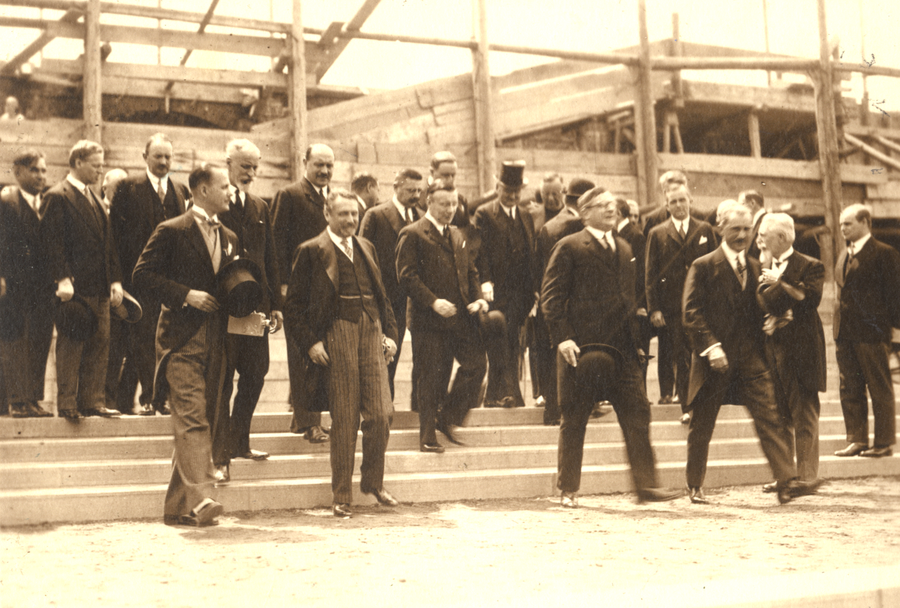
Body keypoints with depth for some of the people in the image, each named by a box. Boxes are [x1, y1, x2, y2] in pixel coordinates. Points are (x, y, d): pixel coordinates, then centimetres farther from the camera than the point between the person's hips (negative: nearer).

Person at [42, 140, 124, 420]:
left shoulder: (94, 198, 20)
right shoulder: (57, 197, -6)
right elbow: (53, 240, -13)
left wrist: (115, 279, 12)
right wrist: (62, 279, -20)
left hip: (99, 287, 8)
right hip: (75, 287, -8)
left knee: (100, 344, 7)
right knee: (71, 345, -4)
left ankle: (92, 401, 13)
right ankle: (67, 404, 1)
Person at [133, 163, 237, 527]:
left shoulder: (228, 238, 18)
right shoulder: (171, 232, -2)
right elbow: (143, 275, -7)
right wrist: (185, 295, -15)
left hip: (215, 342, 7)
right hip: (182, 340, -7)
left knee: (204, 421, 6)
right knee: (191, 420, -17)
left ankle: (177, 507, 13)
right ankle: (200, 497, -24)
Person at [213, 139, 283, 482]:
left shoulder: (260, 208, 16)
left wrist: (275, 304, 14)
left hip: (255, 305, 6)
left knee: (255, 375, 11)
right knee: (221, 380, -3)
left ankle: (239, 442, 28)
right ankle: (220, 457, 0)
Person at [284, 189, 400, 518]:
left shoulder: (366, 248, 18)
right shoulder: (312, 251, 1)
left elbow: (382, 295, 23)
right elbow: (294, 303, -1)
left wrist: (390, 333, 12)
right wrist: (310, 343, -9)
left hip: (372, 333, 5)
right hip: (337, 334, -5)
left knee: (381, 414, -1)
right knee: (344, 420, -2)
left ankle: (374, 481, 19)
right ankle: (341, 494, 9)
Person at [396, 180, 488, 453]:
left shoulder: (457, 235, 19)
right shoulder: (413, 234, -4)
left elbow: (471, 271, 22)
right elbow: (407, 276, -12)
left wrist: (478, 297, 3)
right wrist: (433, 301, -22)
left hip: (461, 317, 6)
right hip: (428, 320, -6)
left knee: (476, 364, -3)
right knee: (431, 379, -1)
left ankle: (447, 418, 14)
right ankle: (428, 437, 10)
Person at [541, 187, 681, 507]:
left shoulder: (624, 249, 18)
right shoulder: (569, 247, -2)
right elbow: (551, 297, -6)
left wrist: (637, 341, 15)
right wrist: (563, 338, -17)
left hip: (621, 349, 5)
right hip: (582, 348, -5)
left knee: (637, 414, -1)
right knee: (574, 421, 3)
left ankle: (646, 485, 4)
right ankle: (568, 489, 13)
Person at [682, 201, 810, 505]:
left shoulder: (755, 267, 15)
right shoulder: (703, 267, -2)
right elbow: (691, 313, -8)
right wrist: (710, 346, -19)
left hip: (751, 359, 4)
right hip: (715, 359, -4)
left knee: (771, 417, -9)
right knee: (702, 426, 7)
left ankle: (787, 481, -12)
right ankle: (695, 486, 22)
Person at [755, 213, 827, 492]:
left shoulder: (810, 266, -3)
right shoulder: (764, 268, 15)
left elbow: (810, 298, -17)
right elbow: (761, 302, 5)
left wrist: (779, 282, -14)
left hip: (800, 349, -6)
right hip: (772, 348, 6)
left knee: (804, 415, -4)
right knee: (778, 416, 10)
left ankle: (807, 477, 0)